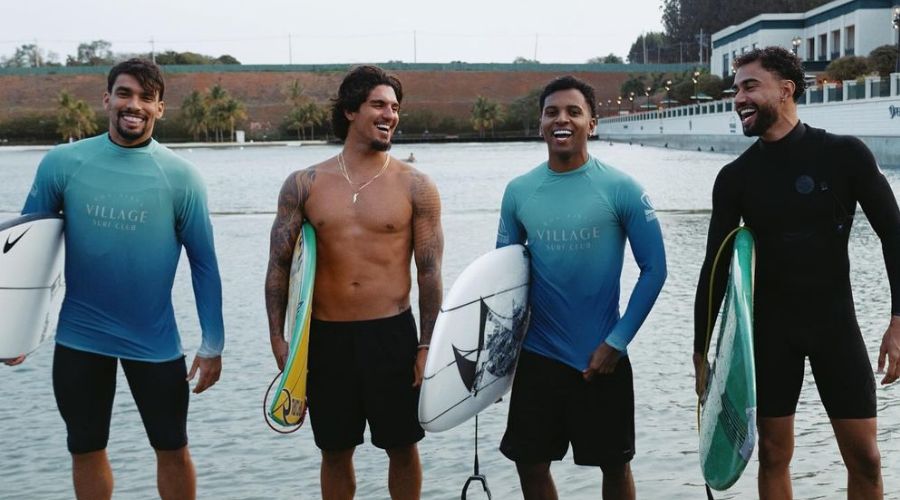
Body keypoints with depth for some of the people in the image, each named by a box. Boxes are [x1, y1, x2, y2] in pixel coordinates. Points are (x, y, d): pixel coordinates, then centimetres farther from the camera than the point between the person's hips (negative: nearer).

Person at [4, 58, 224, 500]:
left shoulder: (180, 176, -9)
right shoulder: (62, 163, -7)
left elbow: (203, 263, -4)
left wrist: (212, 344, -6)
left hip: (155, 340, -1)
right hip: (79, 337, 1)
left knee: (172, 449, 10)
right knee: (86, 450, 15)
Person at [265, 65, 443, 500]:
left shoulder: (415, 186, -2)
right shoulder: (304, 185, 1)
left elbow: (429, 272, -1)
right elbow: (279, 264, 3)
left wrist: (427, 346, -5)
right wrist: (277, 337, -3)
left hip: (392, 334, -1)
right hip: (326, 336, 1)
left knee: (402, 447, 10)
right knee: (335, 451, 13)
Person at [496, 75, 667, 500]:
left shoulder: (620, 189, -9)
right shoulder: (518, 191, -1)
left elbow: (654, 269, -7)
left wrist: (616, 342, -11)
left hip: (602, 356, -2)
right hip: (537, 355, 3)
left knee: (614, 464, 12)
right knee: (531, 464, 9)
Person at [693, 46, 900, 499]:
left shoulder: (844, 155, -7)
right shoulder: (735, 177, -1)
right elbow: (716, 267, 2)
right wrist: (701, 352, 1)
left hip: (836, 322, -1)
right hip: (769, 327, 1)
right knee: (773, 455, 6)